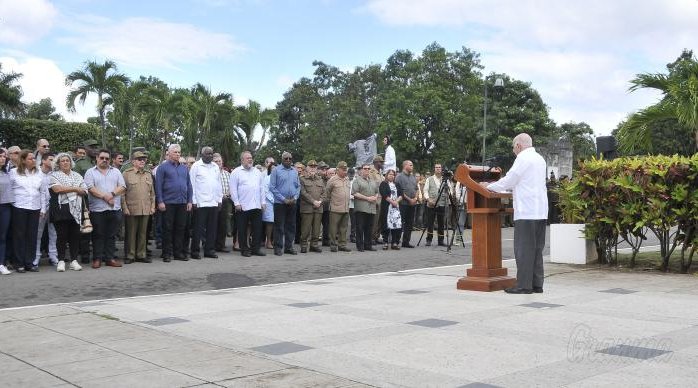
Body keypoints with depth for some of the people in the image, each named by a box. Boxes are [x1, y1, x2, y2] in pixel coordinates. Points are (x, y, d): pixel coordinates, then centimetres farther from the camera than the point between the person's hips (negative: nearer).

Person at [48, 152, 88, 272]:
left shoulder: (77, 176, 17)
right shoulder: (54, 175, 5)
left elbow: (84, 191, 8)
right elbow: (57, 189, -13)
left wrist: (66, 189, -7)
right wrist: (75, 188, -5)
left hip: (75, 209, 4)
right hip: (60, 209, -4)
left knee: (75, 235, 2)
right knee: (61, 235, -3)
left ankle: (74, 260, 8)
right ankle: (61, 261, 3)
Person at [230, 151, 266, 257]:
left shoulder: (257, 172, 15)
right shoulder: (236, 172, 0)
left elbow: (262, 188, 16)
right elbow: (233, 189, -5)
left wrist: (263, 202, 9)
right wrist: (236, 203, -11)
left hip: (257, 206, 5)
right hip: (242, 206, -4)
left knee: (257, 228, 5)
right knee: (242, 229, 2)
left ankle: (255, 248, 13)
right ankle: (244, 250, 10)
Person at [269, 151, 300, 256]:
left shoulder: (295, 171, 10)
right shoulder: (276, 170, -4)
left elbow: (298, 186, 13)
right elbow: (272, 187, -8)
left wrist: (295, 198, -4)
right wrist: (284, 199, -12)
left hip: (292, 203, 5)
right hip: (280, 203, -5)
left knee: (291, 226, 8)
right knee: (279, 227, -1)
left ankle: (288, 246, 17)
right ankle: (278, 248, 6)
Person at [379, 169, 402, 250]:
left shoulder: (397, 185, 19)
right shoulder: (383, 184, 3)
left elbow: (401, 195, 10)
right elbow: (384, 195, -9)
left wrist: (397, 201, -8)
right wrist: (392, 202, -13)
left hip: (396, 206, 4)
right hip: (386, 206, -4)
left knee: (397, 224, -3)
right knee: (386, 225, -6)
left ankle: (395, 243, 2)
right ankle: (385, 242, 1)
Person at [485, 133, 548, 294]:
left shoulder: (523, 158, -8)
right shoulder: (540, 158, 19)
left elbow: (509, 181, -7)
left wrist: (489, 187, 7)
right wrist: (500, 189, 27)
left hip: (526, 212, -9)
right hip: (540, 211, 9)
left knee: (523, 249, -5)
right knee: (536, 249, 11)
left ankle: (524, 285, -4)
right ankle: (536, 284, 13)